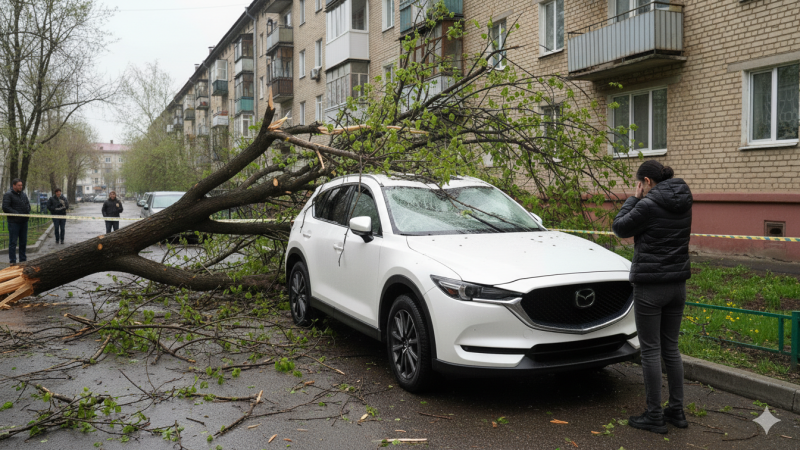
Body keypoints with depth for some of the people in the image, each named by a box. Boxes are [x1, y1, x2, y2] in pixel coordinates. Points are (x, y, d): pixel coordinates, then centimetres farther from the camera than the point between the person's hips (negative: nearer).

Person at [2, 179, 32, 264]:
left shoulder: (23, 195, 14)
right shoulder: (8, 195, -7)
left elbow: (28, 205, 21)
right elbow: (5, 207, -14)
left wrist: (27, 212, 1)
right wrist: (16, 213, -19)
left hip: (24, 221, 7)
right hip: (14, 222, -7)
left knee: (23, 241, 13)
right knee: (13, 242, -3)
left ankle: (23, 260, 23)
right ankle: (12, 261, 1)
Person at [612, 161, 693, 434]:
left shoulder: (649, 205, -16)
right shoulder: (683, 204, 8)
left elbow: (620, 228, -5)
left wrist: (635, 198, 2)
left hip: (650, 286, -8)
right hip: (677, 284, 8)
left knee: (650, 351, 1)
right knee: (671, 348, 16)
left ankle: (655, 416, 9)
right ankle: (677, 410, 23)